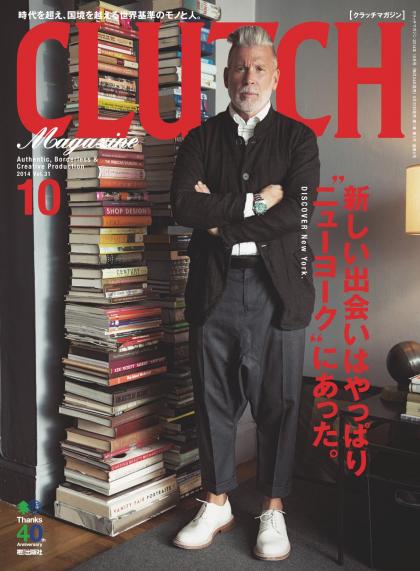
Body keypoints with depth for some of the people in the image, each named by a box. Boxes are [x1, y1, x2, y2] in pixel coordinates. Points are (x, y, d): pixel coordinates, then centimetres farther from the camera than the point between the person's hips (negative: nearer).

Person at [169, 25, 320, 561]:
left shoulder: (297, 137, 5)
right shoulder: (201, 138, 10)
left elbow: (297, 212, -10)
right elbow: (183, 205, -6)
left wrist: (221, 218, -8)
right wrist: (254, 203, -11)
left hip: (277, 288, -1)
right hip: (214, 288, 2)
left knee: (278, 404, 6)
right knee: (214, 401, 10)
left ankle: (273, 510, 24)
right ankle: (217, 503, 28)